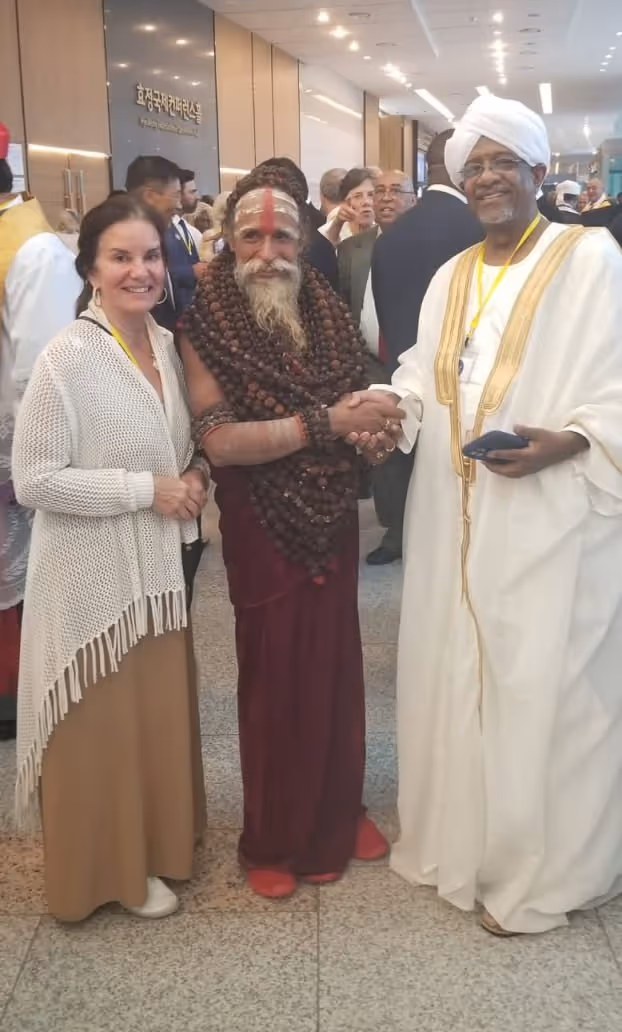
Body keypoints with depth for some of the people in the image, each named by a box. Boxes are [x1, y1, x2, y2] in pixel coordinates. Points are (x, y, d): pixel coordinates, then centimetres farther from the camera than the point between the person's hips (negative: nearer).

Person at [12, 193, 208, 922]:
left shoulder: (168, 347, 4)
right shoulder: (67, 358, -19)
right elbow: (33, 481, -20)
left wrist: (193, 478, -4)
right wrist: (145, 489, -20)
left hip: (157, 569, 7)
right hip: (92, 577, -7)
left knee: (157, 714, 19)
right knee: (103, 726, 8)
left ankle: (154, 839, 40)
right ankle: (110, 865, 28)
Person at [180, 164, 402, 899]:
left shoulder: (329, 312, 3)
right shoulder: (206, 324, -10)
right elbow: (218, 440, -20)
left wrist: (375, 431, -9)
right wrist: (325, 422, -23)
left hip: (334, 522, 4)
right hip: (262, 528, -4)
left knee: (338, 669, 14)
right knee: (275, 681, 7)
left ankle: (338, 813, 35)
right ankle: (273, 838, 27)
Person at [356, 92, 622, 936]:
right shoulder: (450, 277, 16)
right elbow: (425, 376, 14)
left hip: (550, 520, -6)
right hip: (457, 518, 6)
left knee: (542, 687, 1)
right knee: (454, 673, 13)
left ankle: (544, 869, 19)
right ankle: (460, 836, 33)